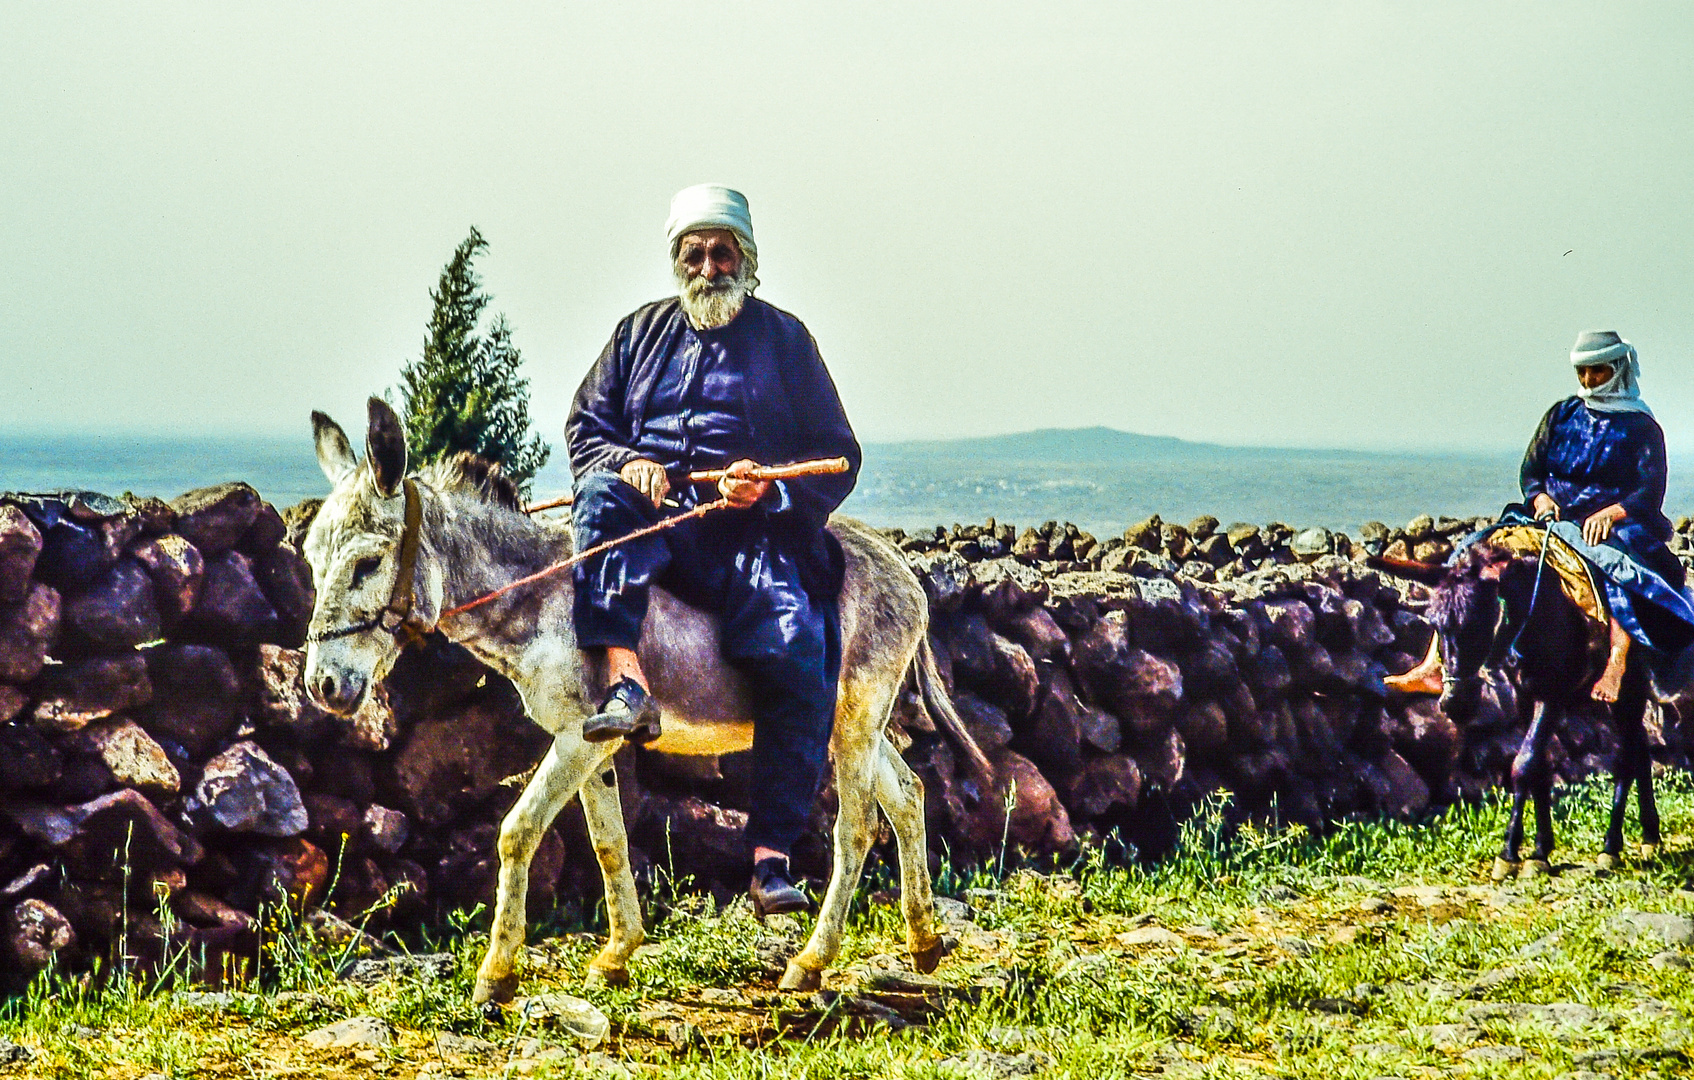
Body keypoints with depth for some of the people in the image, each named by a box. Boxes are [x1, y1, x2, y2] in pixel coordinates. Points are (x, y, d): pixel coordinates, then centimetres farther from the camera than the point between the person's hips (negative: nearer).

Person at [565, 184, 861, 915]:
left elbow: (837, 457, 10)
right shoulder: (642, 332, 21)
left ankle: (772, 853, -21)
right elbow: (585, 426, 19)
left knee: (799, 655, -25)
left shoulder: (784, 339, 15)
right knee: (603, 493, -34)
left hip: (754, 530, -1)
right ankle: (624, 680, -48)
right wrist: (628, 463, -5)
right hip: (656, 517, 2)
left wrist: (769, 488, -10)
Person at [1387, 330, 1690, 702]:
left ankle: (1614, 671, -61)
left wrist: (1611, 512, -27)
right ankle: (1433, 667, -23)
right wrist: (1540, 498, -9)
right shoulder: (1561, 416, 17)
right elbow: (1529, 472, 15)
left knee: (1608, 565, -43)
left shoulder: (1641, 428, 3)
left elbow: (1651, 492, -7)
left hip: (1611, 528, -5)